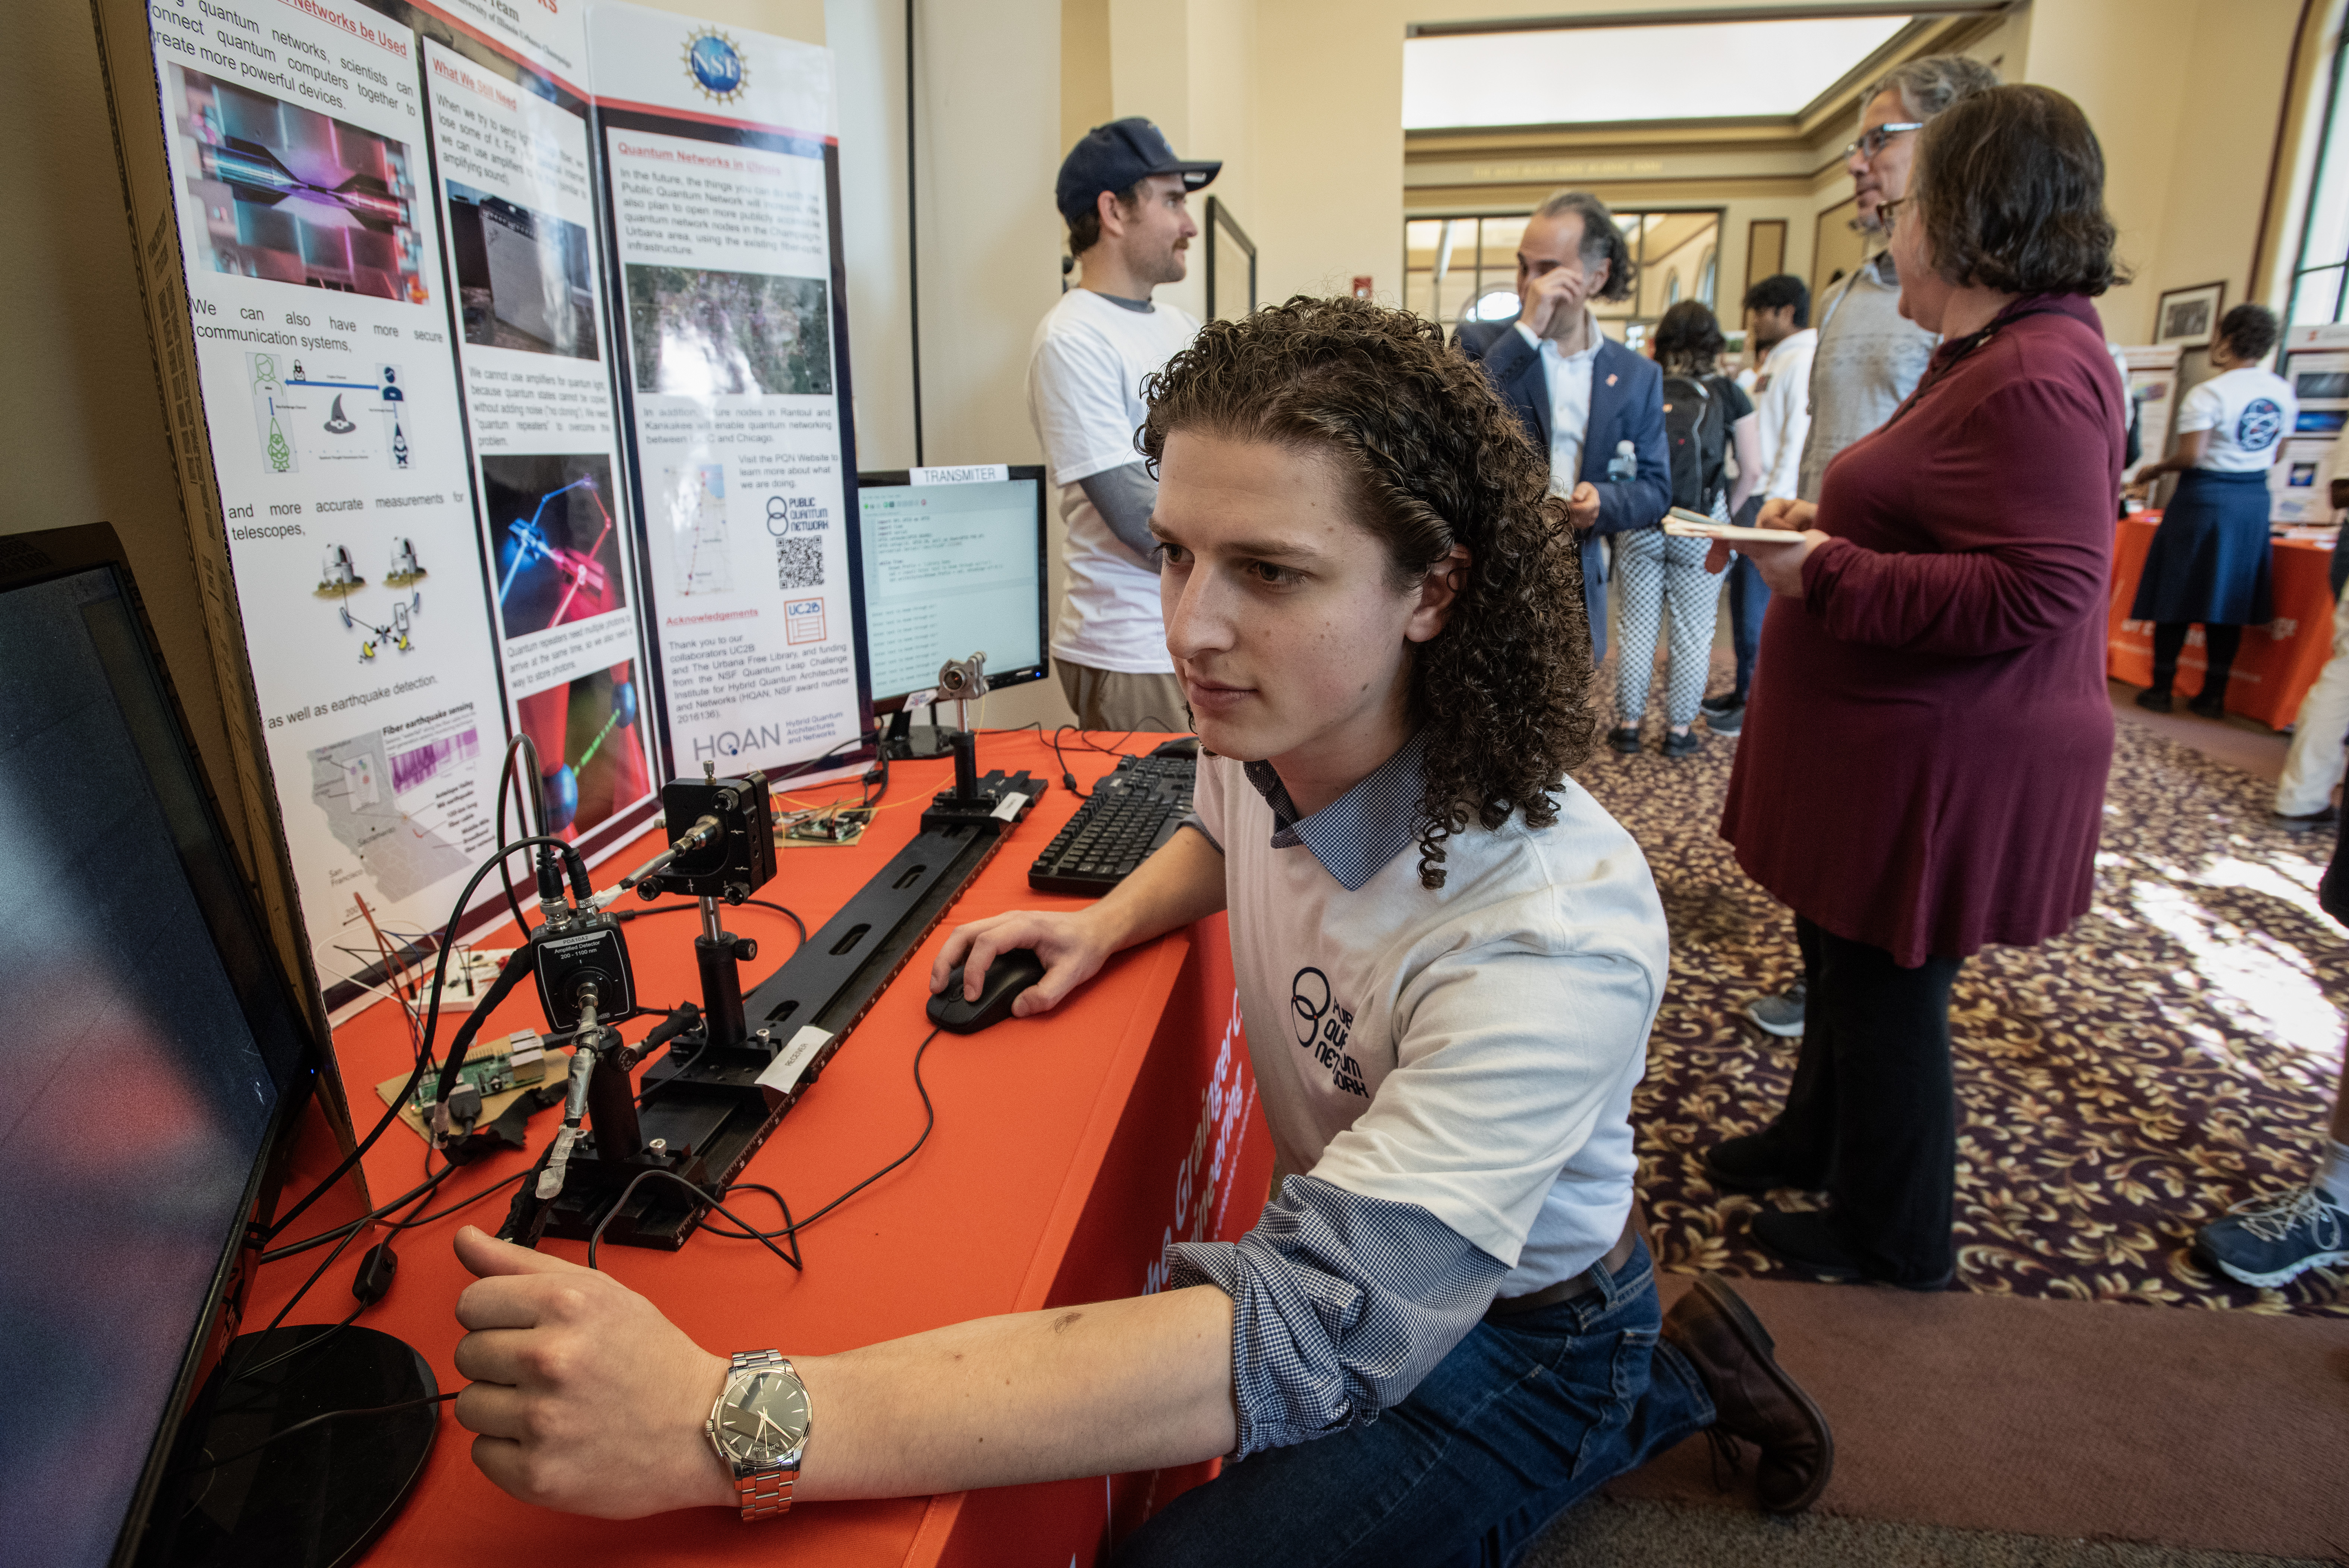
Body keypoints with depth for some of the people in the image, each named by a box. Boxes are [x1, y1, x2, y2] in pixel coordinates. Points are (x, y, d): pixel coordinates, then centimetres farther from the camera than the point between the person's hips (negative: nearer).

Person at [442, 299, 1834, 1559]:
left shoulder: (1548, 934, -39)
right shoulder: (1269, 725, -15)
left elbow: (1308, 1332, -45)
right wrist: (1108, 923, -10)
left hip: (1522, 1328, -6)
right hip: (1357, 1229, 7)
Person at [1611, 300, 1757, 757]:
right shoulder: (1726, 394, -1)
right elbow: (1752, 469, -2)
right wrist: (1726, 513, 11)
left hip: (1640, 526, 1)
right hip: (1699, 528, -1)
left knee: (1638, 628, 10)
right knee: (1693, 633, 9)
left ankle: (1628, 724, 16)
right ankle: (1679, 730, 15)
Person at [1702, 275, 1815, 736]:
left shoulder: (1803, 362, -11)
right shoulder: (1774, 362, 19)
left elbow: (1799, 439, -18)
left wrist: (1776, 502, -21)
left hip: (1772, 499, -10)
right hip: (1751, 496, 10)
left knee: (1760, 608, -6)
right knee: (1741, 595, 15)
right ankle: (1745, 689, 25)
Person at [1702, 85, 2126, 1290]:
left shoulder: (2035, 378, -21)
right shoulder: (2001, 354, 14)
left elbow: (2036, 592, -28)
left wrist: (1823, 574, -23)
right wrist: (1831, 527, 10)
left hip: (1943, 769, -11)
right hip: (1897, 747, 11)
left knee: (1886, 989, 5)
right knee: (1840, 956, 23)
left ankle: (1893, 1239, 26)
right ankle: (1817, 1138, 44)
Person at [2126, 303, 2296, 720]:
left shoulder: (2207, 394, -16)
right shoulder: (2285, 393, 6)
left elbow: (2190, 456, -21)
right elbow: (2274, 455, 13)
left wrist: (2153, 470, -4)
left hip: (2205, 496, -6)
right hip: (2254, 498, 6)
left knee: (2177, 594, 3)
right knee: (2227, 597, 10)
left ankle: (2161, 689, 8)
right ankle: (2213, 695, 14)